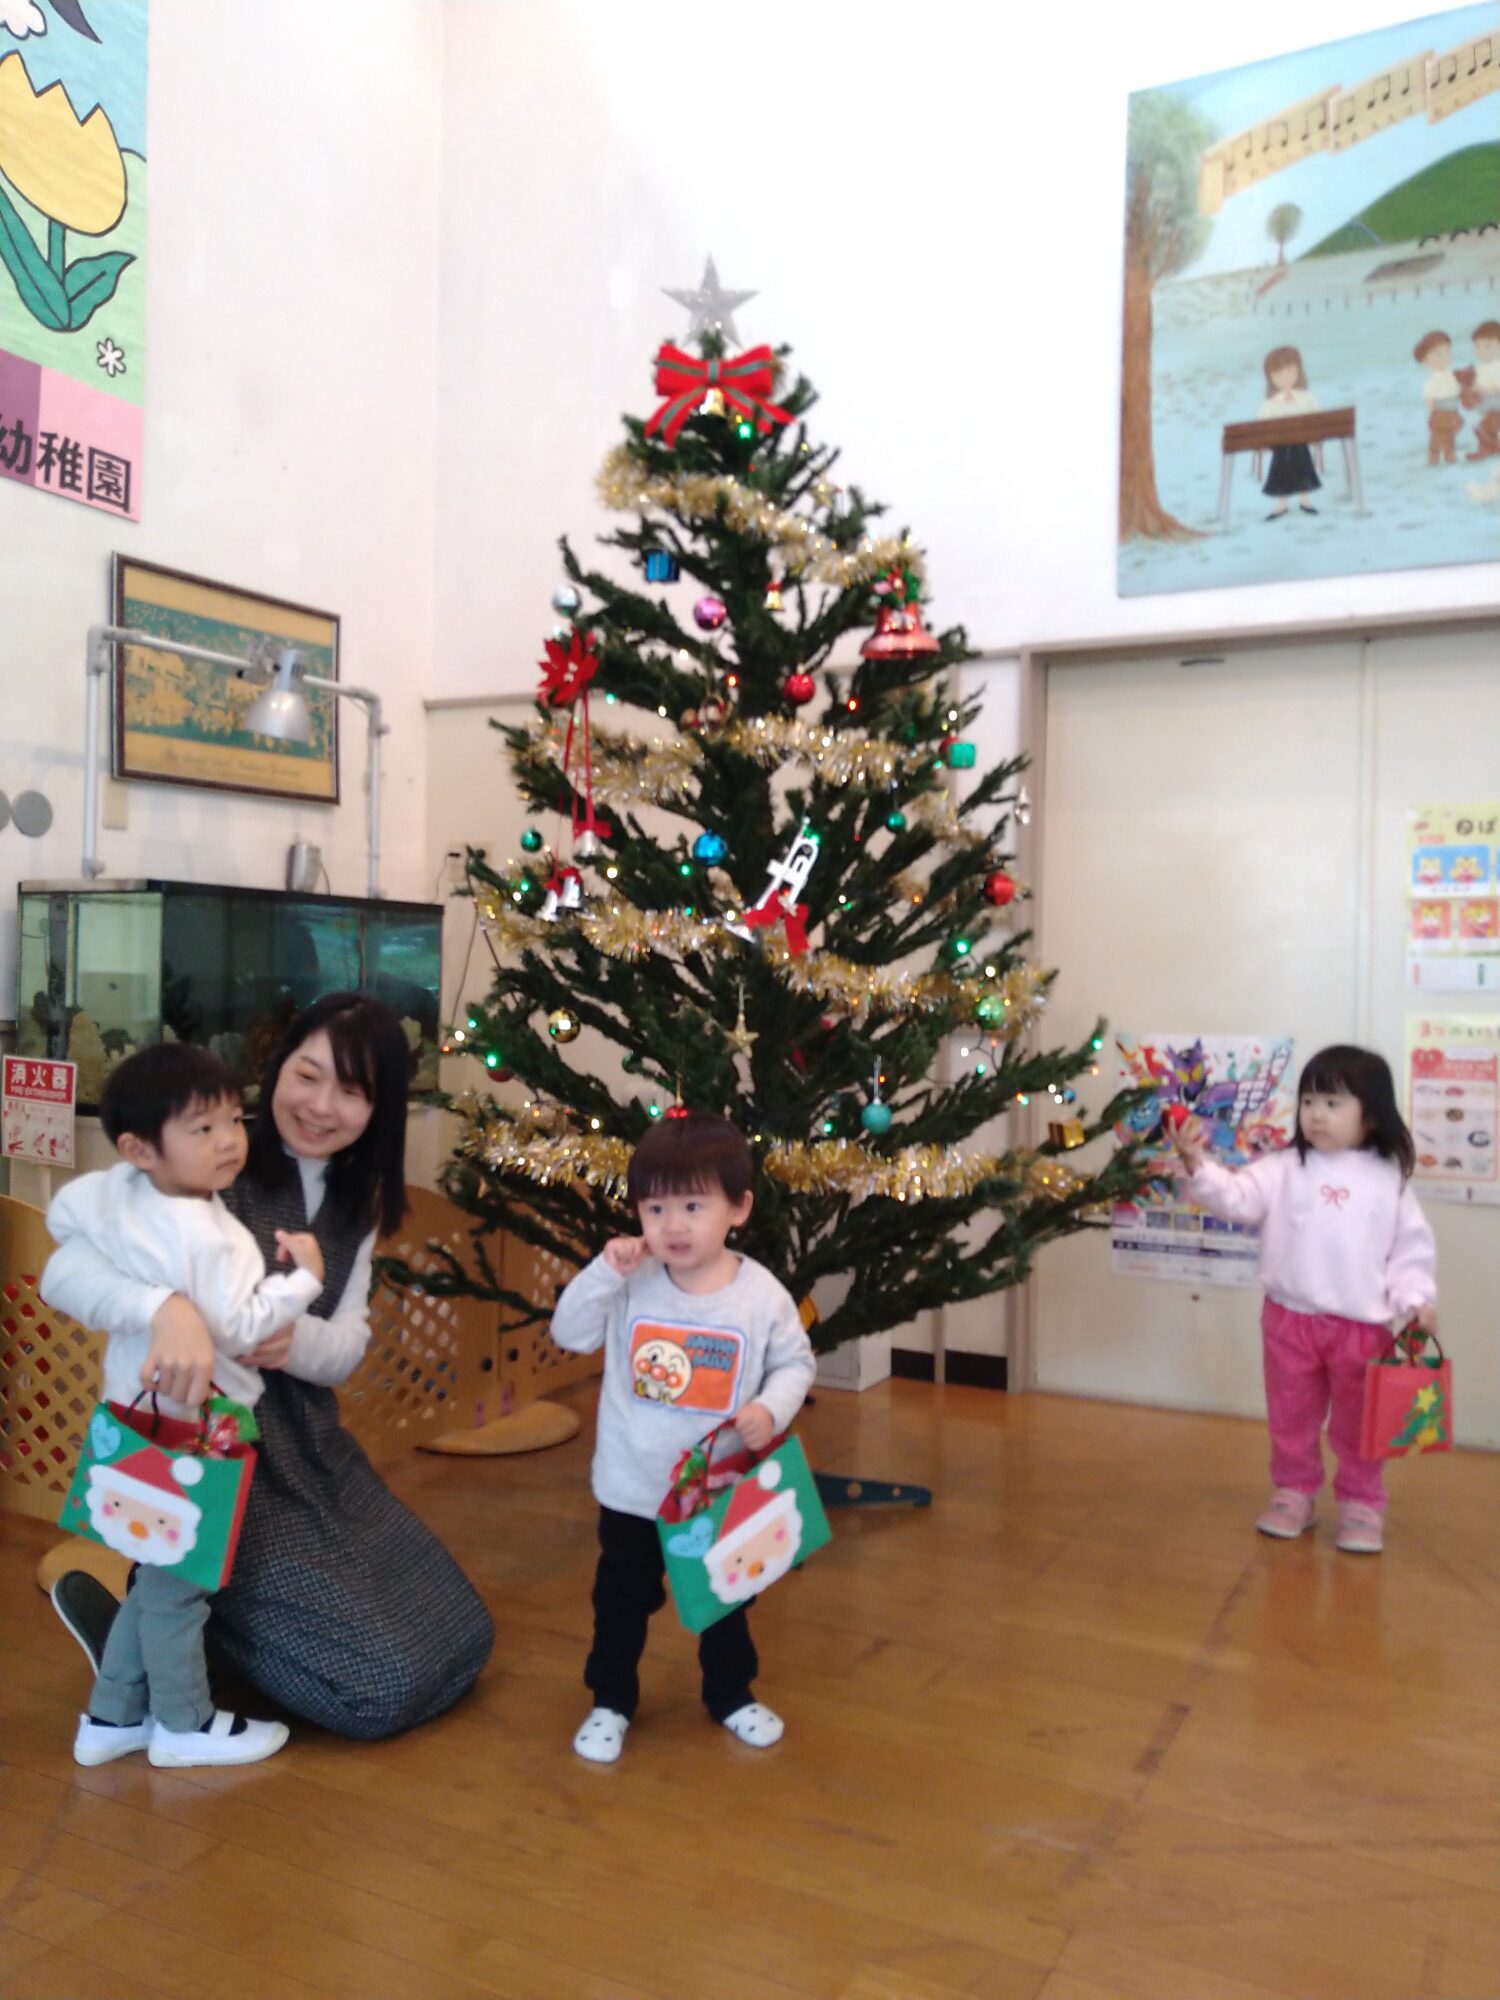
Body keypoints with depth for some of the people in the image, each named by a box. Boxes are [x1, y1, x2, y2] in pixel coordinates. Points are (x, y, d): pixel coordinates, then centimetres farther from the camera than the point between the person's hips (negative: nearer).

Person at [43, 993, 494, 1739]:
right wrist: (166, 1306, -47)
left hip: (315, 1449, 7)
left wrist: (298, 1341, -25)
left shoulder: (356, 1201, 6)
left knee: (459, 1642, 11)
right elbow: (65, 1270, -26)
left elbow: (347, 1345, -1)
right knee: (381, 1685, -11)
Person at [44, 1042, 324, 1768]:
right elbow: (239, 1327, -26)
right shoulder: (202, 1235, -29)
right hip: (187, 1429, -9)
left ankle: (112, 1718, 35)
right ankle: (184, 1725, 26)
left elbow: (64, 1213, 18)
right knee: (178, 1584, 9)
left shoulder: (114, 1191, -2)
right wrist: (303, 1277, -17)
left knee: (158, 1579, 23)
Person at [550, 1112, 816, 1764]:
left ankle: (731, 1694, 44)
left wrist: (771, 1409, -23)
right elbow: (570, 1334, -13)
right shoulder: (632, 1283, -13)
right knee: (621, 1599, 17)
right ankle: (611, 1701, 39)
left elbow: (795, 1362, -4)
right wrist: (604, 1271, -26)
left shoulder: (762, 1294, -15)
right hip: (632, 1487, 0)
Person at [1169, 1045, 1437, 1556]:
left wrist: (1417, 1298, -10)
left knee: (1357, 1423, 12)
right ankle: (1294, 1493, 31)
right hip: (1291, 1318, 1)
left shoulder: (1387, 1179, -1)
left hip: (1363, 1325, -1)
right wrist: (1198, 1166, -28)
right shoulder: (1284, 1168, -2)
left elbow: (1412, 1246, 2)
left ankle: (1361, 1503, 29)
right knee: (1291, 1416, 14)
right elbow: (1237, 1197, -13)